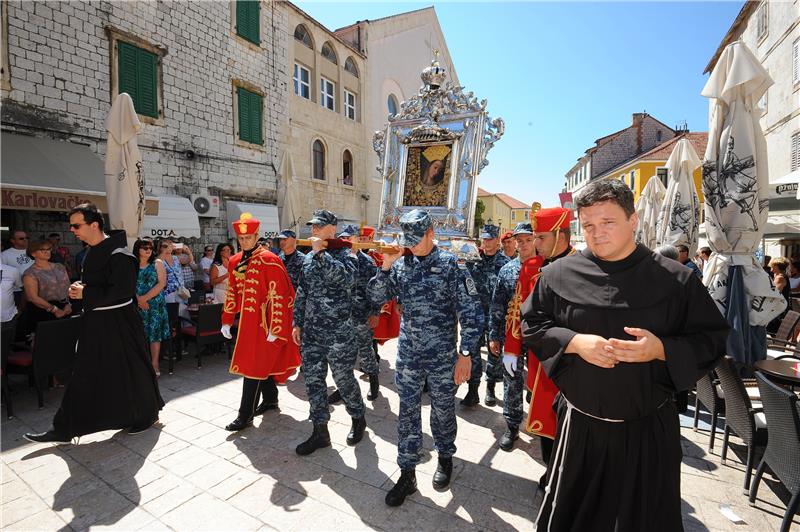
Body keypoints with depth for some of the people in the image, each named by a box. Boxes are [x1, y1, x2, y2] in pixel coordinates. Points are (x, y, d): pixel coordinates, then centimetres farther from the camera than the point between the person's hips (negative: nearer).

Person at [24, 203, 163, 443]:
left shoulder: (118, 253, -19)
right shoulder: (92, 252, 9)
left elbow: (122, 290, -23)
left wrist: (85, 294, -17)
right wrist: (79, 288, 1)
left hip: (118, 322, -9)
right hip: (95, 323, 9)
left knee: (130, 372, 4)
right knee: (84, 375, 16)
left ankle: (147, 414, 23)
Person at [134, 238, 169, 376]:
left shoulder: (157, 263, 4)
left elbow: (162, 283, -4)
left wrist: (145, 297, -10)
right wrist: (138, 299, -13)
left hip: (155, 304, -1)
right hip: (136, 304, 1)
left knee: (154, 332, 0)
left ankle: (154, 365, 5)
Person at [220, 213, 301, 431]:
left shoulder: (269, 261, -16)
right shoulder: (234, 262, 7)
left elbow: (278, 297, -18)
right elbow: (232, 293, 15)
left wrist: (275, 329, -18)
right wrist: (227, 321, 12)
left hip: (264, 322, -7)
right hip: (247, 321, 7)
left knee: (254, 367, 0)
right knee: (264, 362, 19)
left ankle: (245, 415, 11)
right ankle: (270, 399, 36)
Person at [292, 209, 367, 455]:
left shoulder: (345, 254, -7)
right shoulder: (309, 258, 12)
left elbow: (345, 278, -30)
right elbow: (302, 293, 16)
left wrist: (320, 253, -24)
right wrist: (297, 323, 13)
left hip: (338, 333, -6)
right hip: (310, 332, 6)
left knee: (344, 379, 8)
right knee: (313, 380, 10)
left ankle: (358, 419, 33)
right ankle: (320, 432, 26)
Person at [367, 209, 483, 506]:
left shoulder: (451, 265, -9)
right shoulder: (400, 264, 2)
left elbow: (471, 311, -10)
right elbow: (376, 298, 1)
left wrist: (465, 353, -13)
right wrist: (386, 266, -12)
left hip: (443, 355, -2)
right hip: (408, 354, 3)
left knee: (443, 410, 15)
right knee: (407, 412, 10)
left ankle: (445, 458, 42)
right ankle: (407, 474, 27)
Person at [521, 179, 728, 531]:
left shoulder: (677, 280, -7)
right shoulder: (559, 275, -6)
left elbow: (711, 340, -2)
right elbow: (532, 326, -2)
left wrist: (662, 350, -21)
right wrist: (575, 342, -18)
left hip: (648, 429, 0)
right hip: (579, 425, 1)